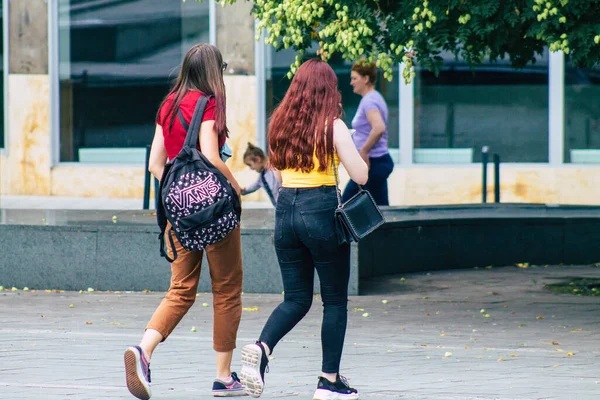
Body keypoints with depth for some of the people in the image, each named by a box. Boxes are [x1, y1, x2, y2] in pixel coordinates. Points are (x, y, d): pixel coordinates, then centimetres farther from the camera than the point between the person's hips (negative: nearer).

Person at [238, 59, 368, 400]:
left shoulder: (281, 123, 6)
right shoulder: (332, 126, -9)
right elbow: (361, 175, -11)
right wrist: (356, 152, 8)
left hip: (286, 208, 5)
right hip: (322, 211, -5)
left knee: (297, 298, 12)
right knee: (335, 300, 7)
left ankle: (262, 349, -14)